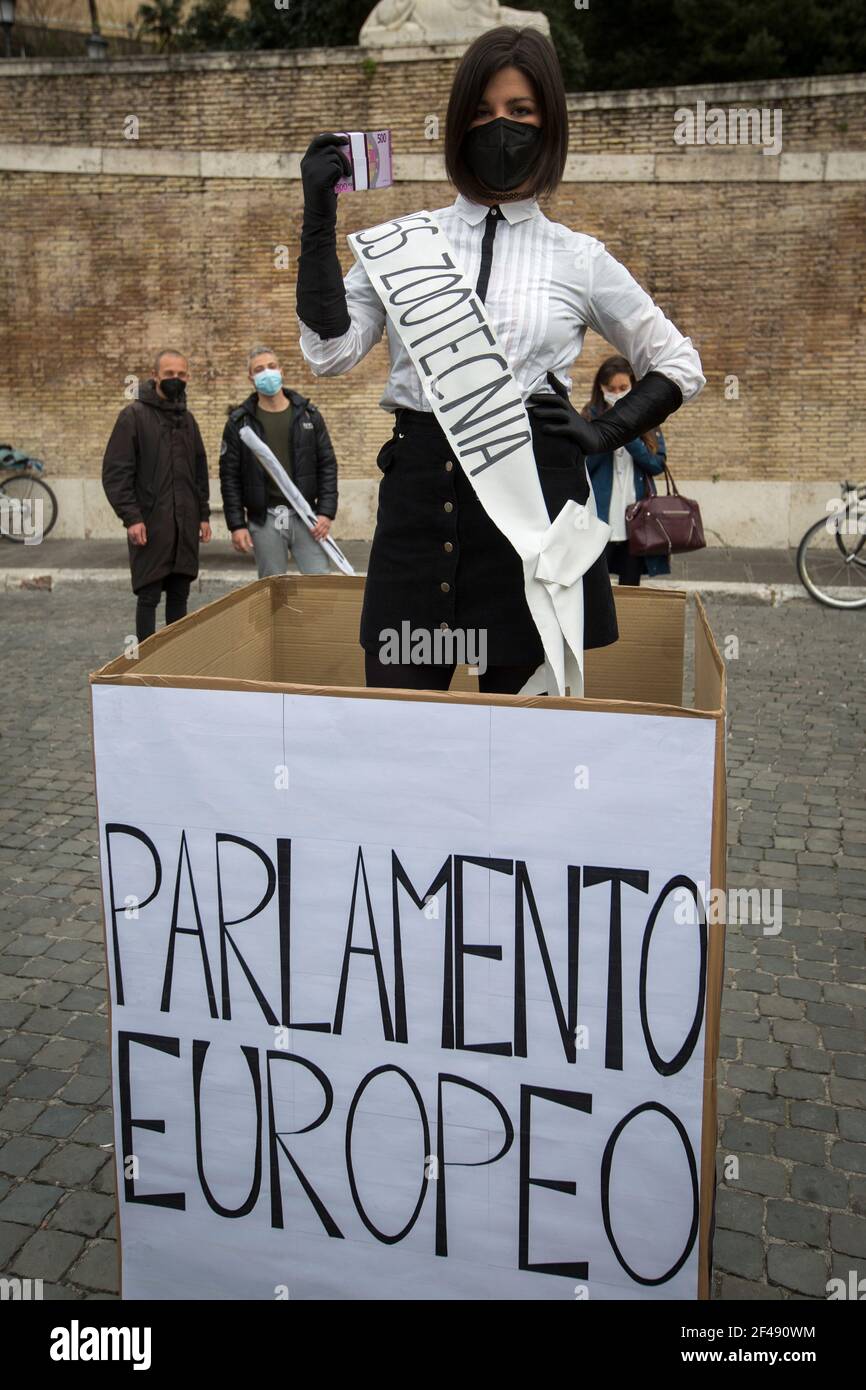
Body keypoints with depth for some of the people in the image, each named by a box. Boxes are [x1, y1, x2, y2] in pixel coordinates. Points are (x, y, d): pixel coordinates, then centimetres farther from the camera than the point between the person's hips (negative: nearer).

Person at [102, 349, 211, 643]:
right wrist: (130, 516, -16)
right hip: (150, 524, -5)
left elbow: (200, 470, 19)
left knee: (179, 595, 10)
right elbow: (115, 472, -10)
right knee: (149, 596, -1)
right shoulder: (134, 415, -5)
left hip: (185, 524, 6)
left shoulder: (187, 418, 14)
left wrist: (203, 514, 12)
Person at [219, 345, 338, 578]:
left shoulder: (307, 414, 6)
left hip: (305, 515, 1)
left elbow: (327, 465, 6)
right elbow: (229, 476, 2)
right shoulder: (239, 421, 3)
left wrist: (326, 512, -4)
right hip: (264, 520, 0)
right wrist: (236, 525, -5)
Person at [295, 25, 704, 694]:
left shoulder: (579, 259, 8)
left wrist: (605, 433, 1)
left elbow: (679, 367, 16)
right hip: (419, 496, 1)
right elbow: (331, 352, -1)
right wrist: (320, 218, -3)